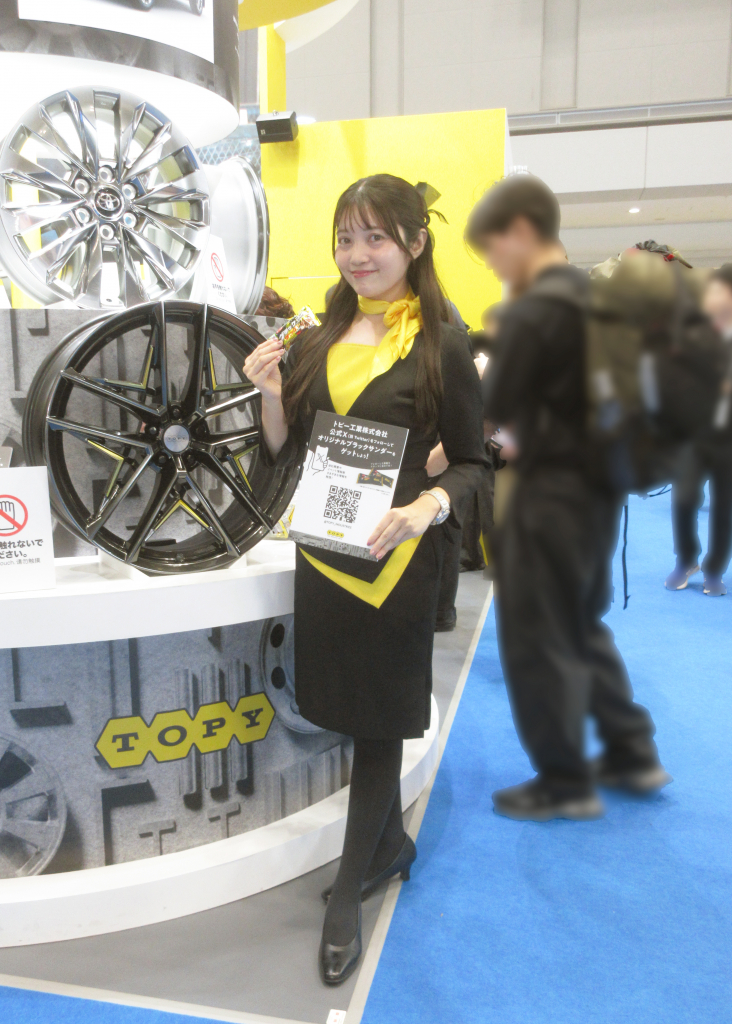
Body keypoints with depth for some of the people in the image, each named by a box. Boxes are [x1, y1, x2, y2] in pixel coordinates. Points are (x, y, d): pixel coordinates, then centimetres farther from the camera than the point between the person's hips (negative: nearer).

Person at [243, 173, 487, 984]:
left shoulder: (441, 344, -6)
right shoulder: (317, 342, 7)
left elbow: (473, 462, -4)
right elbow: (282, 453, 10)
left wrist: (427, 508, -22)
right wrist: (270, 393, -8)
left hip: (397, 556, -5)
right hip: (322, 548, 5)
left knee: (378, 720, 7)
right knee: (350, 707, 17)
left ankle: (347, 895, 25)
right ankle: (390, 843, 41)